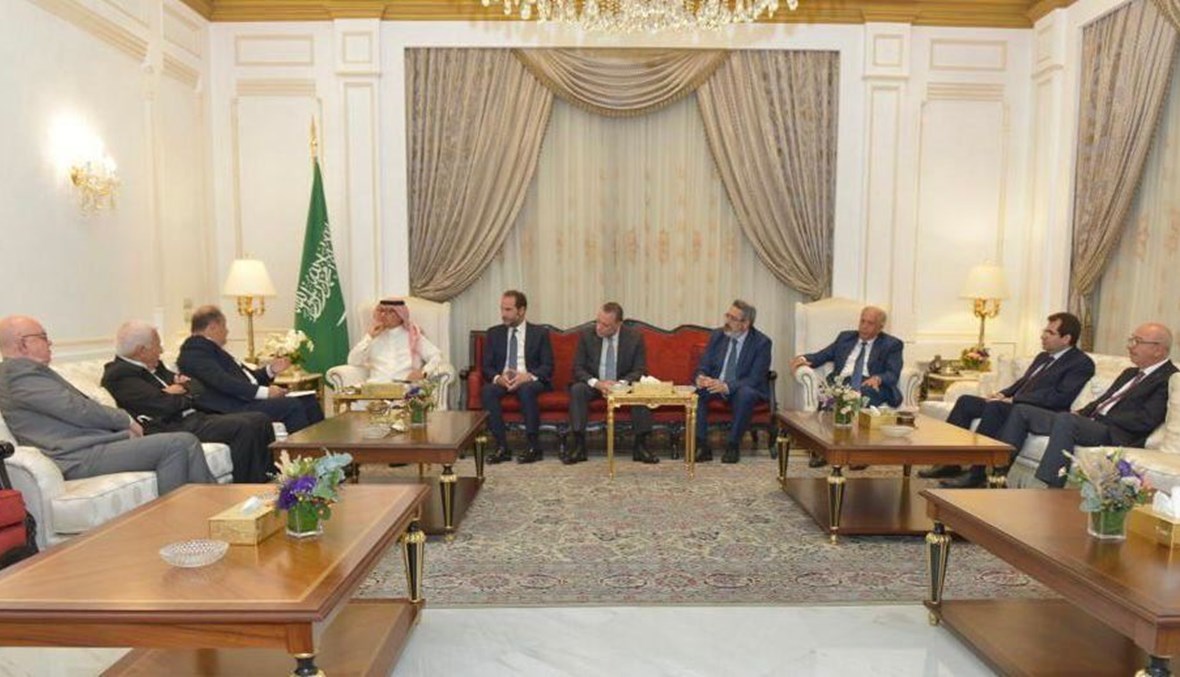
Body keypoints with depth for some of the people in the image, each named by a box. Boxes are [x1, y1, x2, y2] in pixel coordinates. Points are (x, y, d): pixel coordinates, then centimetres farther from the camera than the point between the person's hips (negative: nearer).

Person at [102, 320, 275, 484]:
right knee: (243, 427, -27)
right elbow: (165, 406, -18)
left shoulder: (154, 366, 20)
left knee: (260, 420, -4)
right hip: (171, 428, -10)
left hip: (192, 418, 10)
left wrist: (183, 389, -3)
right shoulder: (119, 375, -8)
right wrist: (187, 397, 2)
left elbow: (196, 387, 19)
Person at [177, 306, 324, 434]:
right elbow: (223, 383, -22)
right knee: (291, 405, -25)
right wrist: (265, 392, -23)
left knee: (308, 401, 1)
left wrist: (270, 370, 10)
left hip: (249, 399, 10)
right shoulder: (195, 352, -9)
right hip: (235, 409, -10)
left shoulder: (211, 348, 22)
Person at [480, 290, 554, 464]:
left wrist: (529, 376, -22)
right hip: (502, 380, 3)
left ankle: (534, 447, -27)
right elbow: (486, 366, 7)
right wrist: (498, 378, -16)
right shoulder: (494, 333, 12)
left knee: (526, 390, -37)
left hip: (530, 381, -2)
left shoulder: (540, 332, 5)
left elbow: (548, 367, -2)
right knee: (487, 391, -30)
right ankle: (502, 447, -25)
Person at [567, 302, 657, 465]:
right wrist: (596, 383, -26)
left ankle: (640, 446, -18)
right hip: (594, 385, 1)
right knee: (577, 389, -31)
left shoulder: (635, 338, -8)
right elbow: (578, 368, -7)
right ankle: (579, 446, -25)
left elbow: (639, 370, -7)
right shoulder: (586, 335, -8)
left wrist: (620, 383, -27)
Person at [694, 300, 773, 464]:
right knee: (697, 390, -26)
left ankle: (732, 446, -21)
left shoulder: (761, 342, -11)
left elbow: (755, 379, -18)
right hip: (716, 386, 4)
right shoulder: (717, 335, 2)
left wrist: (727, 386, -34)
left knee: (745, 393, -37)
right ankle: (702, 446, -21)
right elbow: (703, 366, 3)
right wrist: (700, 378, -23)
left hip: (745, 391, -3)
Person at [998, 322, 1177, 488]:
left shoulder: (1168, 379, -4)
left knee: (1066, 419, -37)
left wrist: (1100, 419, -10)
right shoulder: (1130, 373, 24)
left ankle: (1051, 492, -36)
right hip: (1090, 422, 9)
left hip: (1116, 435, -9)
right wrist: (1081, 413, 6)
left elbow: (1146, 420, -16)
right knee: (1022, 411, 1)